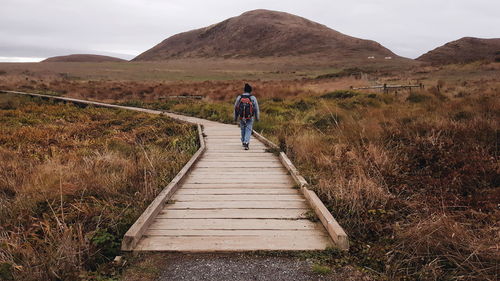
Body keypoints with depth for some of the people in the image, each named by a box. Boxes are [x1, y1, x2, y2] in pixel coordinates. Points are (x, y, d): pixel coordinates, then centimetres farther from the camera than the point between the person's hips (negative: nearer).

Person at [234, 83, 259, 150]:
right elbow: (256, 109, -3)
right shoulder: (253, 98, -7)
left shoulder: (239, 97, -1)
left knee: (243, 129, 21)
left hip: (241, 117, 2)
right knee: (248, 130, 3)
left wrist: (235, 118, 18)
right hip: (250, 118, -2)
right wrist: (257, 117, 10)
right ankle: (246, 143, -13)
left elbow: (236, 108, 6)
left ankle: (243, 142, 32)